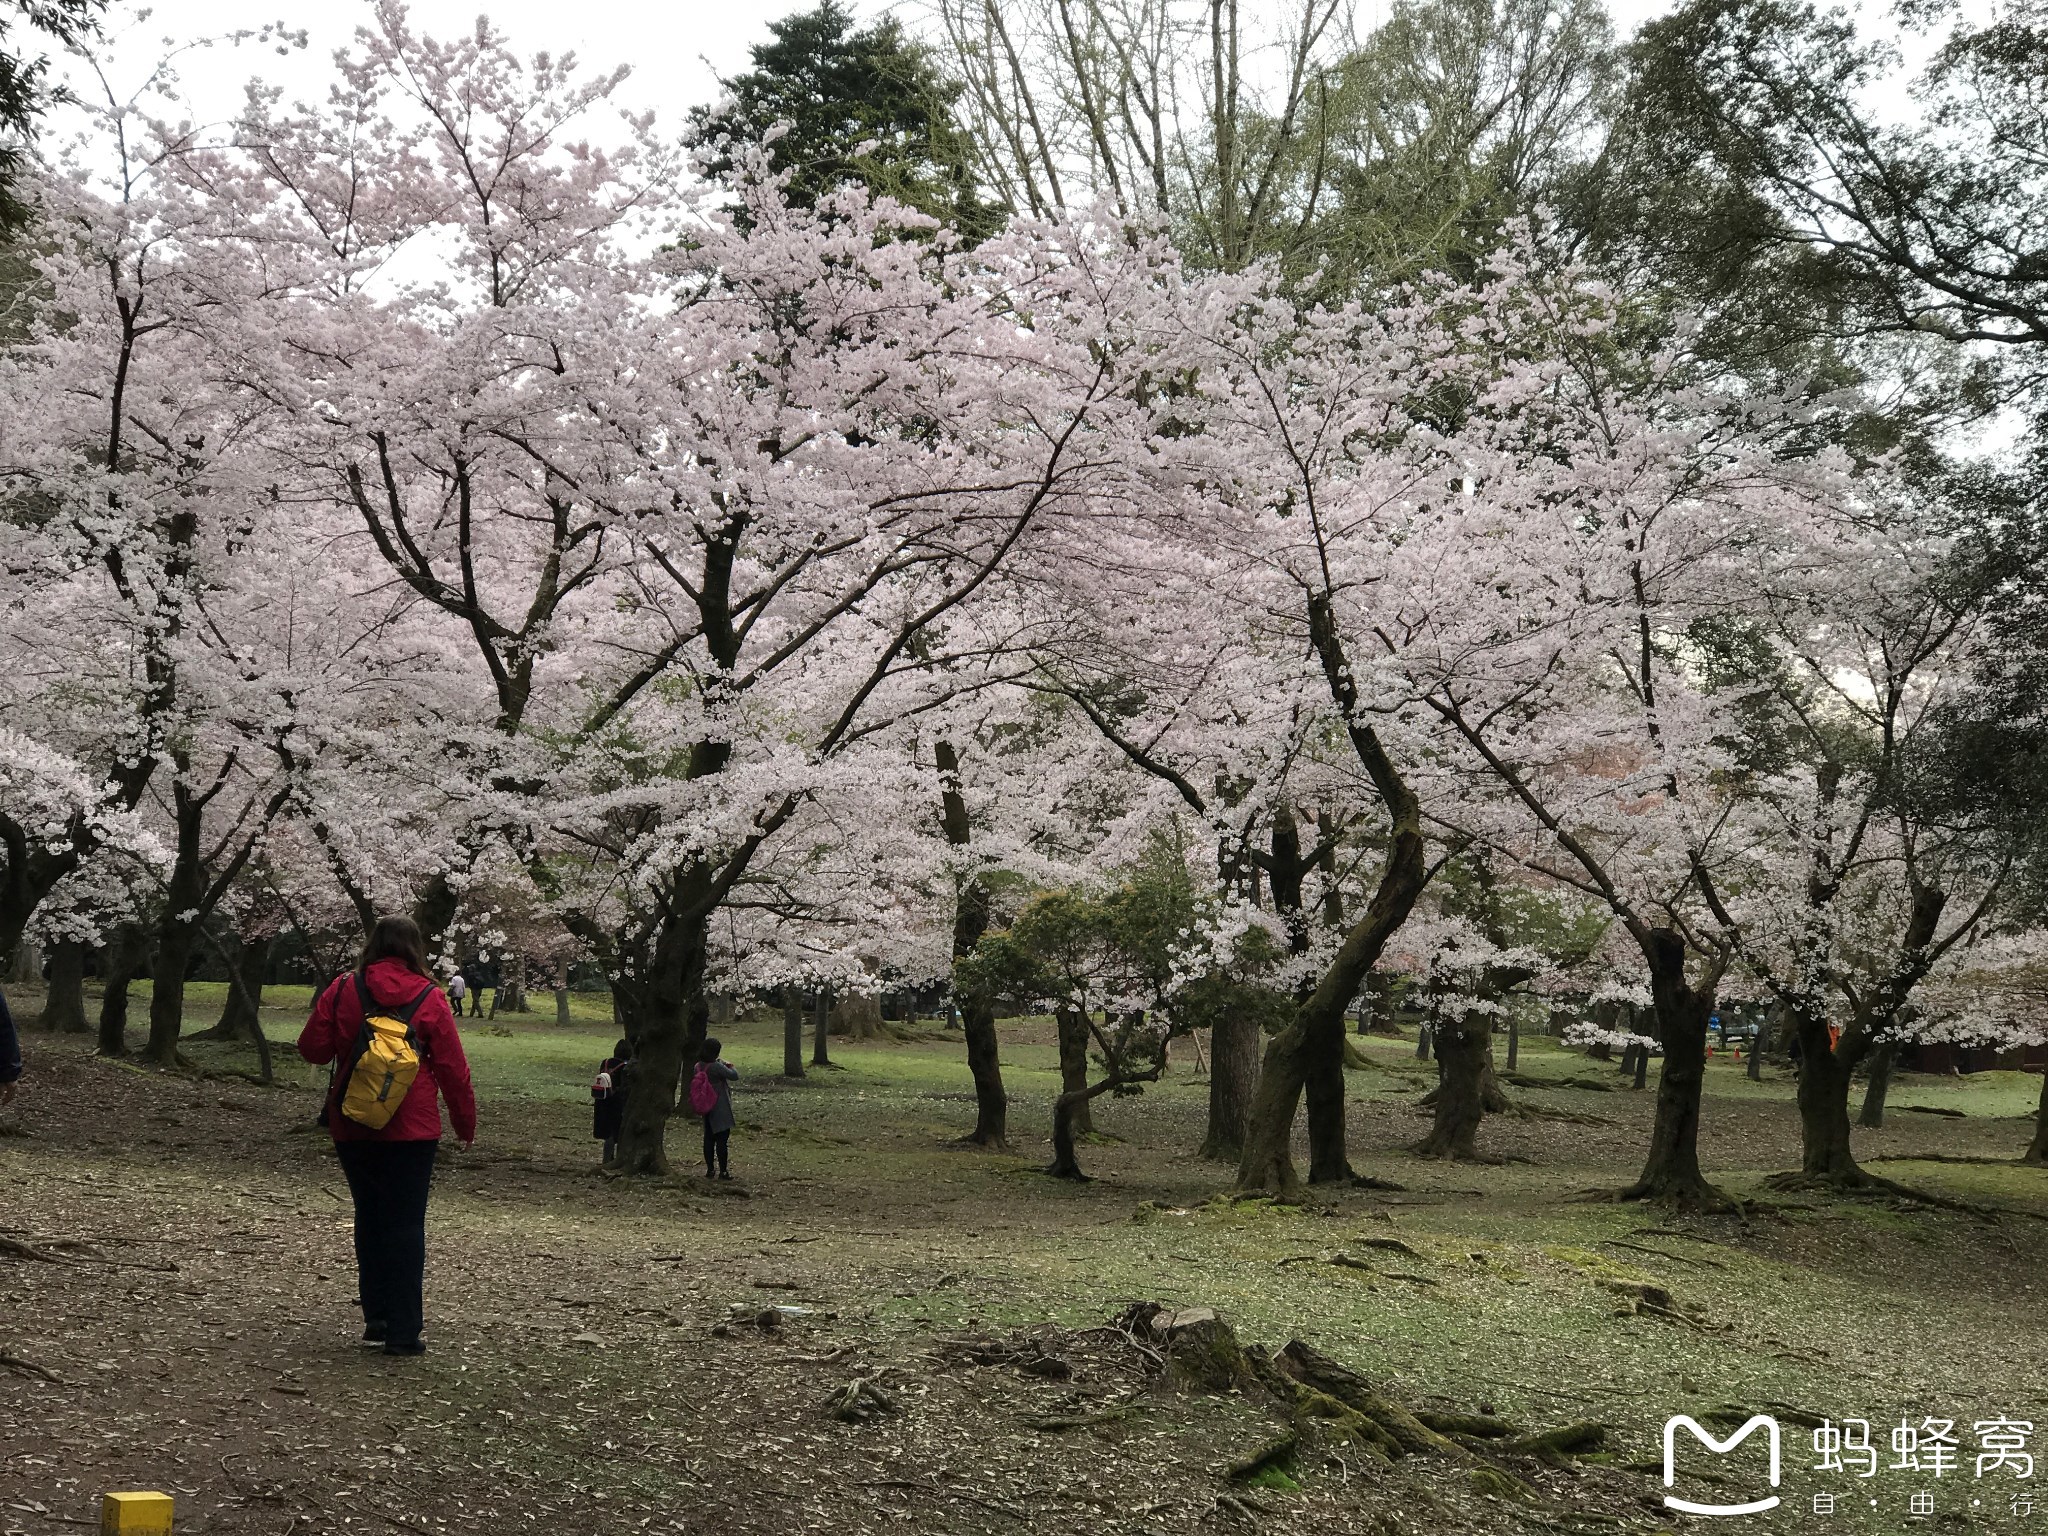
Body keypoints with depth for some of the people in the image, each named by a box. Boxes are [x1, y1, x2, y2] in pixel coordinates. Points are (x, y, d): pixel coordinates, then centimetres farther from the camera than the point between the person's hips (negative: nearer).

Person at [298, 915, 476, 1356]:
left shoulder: (343, 990, -1)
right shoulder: (428, 997, -6)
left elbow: (312, 1048, 3)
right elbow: (452, 1068, -3)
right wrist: (465, 1122, 8)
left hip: (352, 1126, 3)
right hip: (411, 1129, -3)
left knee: (370, 1216, 16)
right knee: (406, 1223, 0)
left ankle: (376, 1316, 19)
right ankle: (402, 1331, -2)